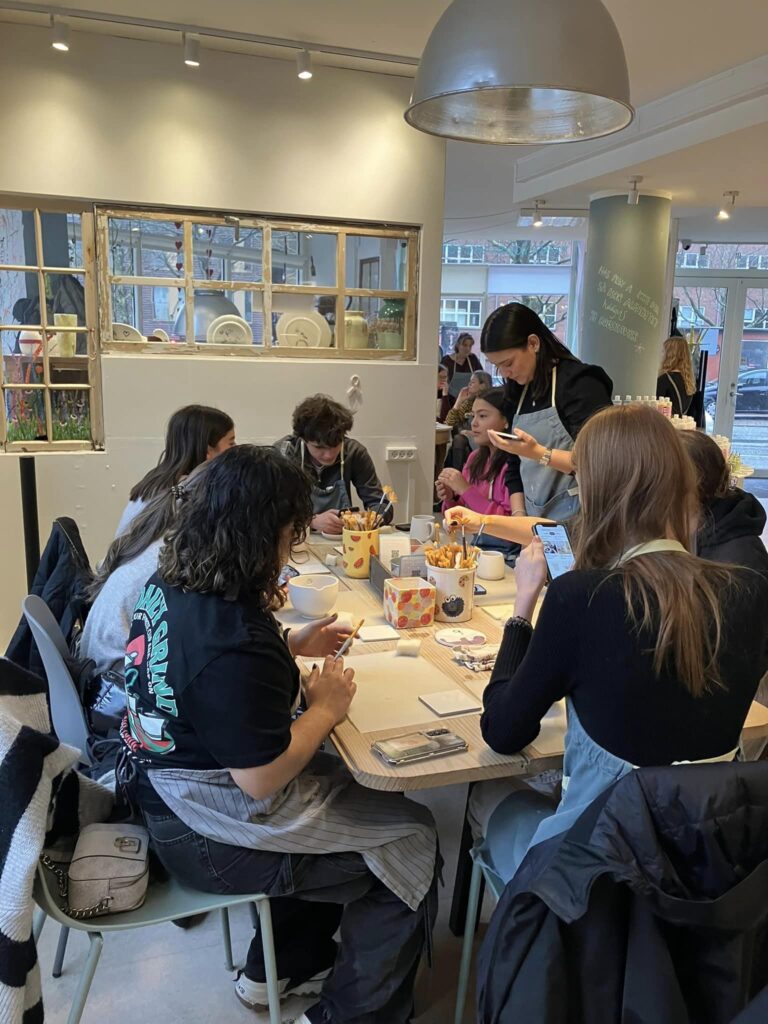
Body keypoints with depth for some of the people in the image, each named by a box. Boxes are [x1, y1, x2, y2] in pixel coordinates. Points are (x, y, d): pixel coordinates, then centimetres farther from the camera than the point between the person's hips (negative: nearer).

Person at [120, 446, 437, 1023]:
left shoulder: (168, 586, -4)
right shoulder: (236, 641, -33)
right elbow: (261, 779, -28)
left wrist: (289, 647, 6)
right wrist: (326, 707, -14)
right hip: (209, 837, -9)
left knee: (355, 791, 23)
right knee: (411, 841, 3)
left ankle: (279, 970, 37)